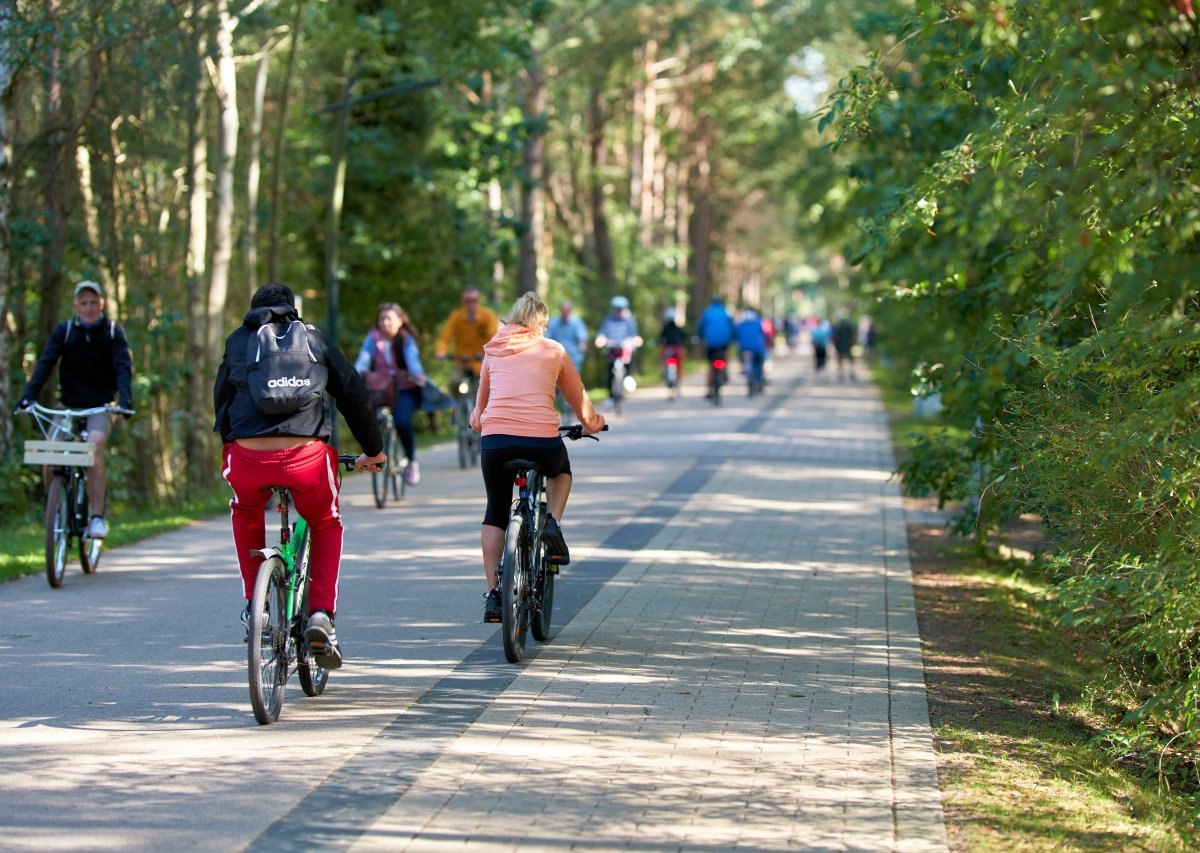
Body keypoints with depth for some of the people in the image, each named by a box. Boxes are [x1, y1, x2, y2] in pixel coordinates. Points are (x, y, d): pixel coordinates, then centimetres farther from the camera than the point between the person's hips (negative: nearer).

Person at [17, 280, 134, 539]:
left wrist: (125, 399, -31)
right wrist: (28, 396, -25)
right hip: (69, 406, 2)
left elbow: (123, 367, -13)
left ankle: (97, 517, -29)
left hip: (100, 406, -2)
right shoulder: (64, 331, 0)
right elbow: (45, 363, -10)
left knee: (95, 445, -30)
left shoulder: (113, 332, -2)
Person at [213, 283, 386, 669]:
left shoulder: (237, 341, 22)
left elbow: (221, 398, 29)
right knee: (326, 526, 28)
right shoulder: (313, 339, 20)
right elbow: (353, 393, 22)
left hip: (247, 458, 0)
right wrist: (373, 449, 33)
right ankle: (321, 615, 10)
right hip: (306, 455, 0)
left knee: (246, 514, 35)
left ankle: (254, 606, 28)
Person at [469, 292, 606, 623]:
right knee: (561, 471, 34)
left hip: (495, 438, 1)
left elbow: (481, 400, 29)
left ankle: (493, 593, 9)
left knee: (495, 515, 18)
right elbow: (579, 399, 21)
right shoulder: (554, 351, 12)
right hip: (542, 440, -1)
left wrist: (478, 420, 49)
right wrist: (591, 422, 41)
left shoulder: (494, 350, 18)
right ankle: (552, 523, 7)